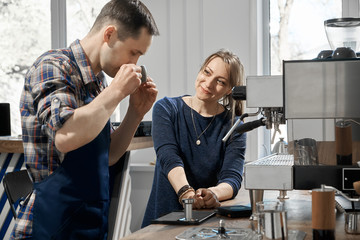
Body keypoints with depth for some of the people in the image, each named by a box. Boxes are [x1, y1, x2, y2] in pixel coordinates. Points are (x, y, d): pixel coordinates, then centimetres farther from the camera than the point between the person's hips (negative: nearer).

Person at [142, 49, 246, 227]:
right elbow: (168, 157, -13)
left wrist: (213, 193, -31)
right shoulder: (167, 108, 3)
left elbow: (233, 177, -8)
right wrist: (186, 192, -31)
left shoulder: (234, 127, 4)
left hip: (209, 219, 0)